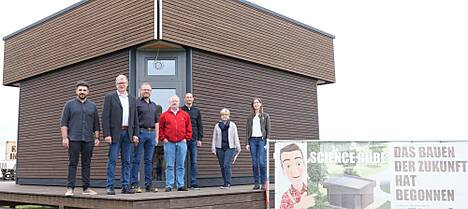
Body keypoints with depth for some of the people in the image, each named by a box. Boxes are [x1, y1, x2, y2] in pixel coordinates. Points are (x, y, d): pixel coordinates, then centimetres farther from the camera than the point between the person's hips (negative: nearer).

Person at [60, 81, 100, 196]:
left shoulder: (92, 106, 14)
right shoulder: (69, 104, 7)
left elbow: (96, 124, 15)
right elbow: (63, 123, 2)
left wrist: (96, 137, 7)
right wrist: (64, 138, -7)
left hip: (88, 140, 2)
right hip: (73, 139, -2)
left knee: (87, 164, 4)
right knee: (72, 163, -2)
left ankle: (86, 188, 9)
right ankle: (70, 188, 0)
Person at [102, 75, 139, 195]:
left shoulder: (132, 99, 15)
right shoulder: (110, 97, 1)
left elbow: (135, 118, 14)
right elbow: (105, 117, -5)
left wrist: (135, 134, 5)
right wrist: (107, 134, -13)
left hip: (128, 133, 4)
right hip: (115, 133, -4)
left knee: (127, 161, 6)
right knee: (112, 160, -3)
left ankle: (125, 186, 11)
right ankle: (110, 187, 2)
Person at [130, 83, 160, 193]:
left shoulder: (153, 105, 19)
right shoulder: (136, 103, 0)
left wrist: (156, 137, 13)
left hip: (151, 133, 6)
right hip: (140, 132, -6)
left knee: (149, 160, 8)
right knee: (136, 160, -3)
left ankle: (149, 185, 12)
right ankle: (134, 185, 1)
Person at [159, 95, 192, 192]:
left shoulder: (185, 115, 11)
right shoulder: (164, 115, 6)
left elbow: (189, 128, 12)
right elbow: (160, 128, 7)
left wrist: (186, 138, 3)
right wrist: (163, 138, -2)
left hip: (181, 143, 2)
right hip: (169, 143, -1)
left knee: (180, 165, 5)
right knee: (169, 166, 0)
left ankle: (180, 185, 10)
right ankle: (169, 185, 4)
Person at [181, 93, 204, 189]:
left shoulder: (196, 110, 11)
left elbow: (200, 126, 11)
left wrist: (199, 139, 4)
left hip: (194, 139, 2)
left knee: (194, 162, 3)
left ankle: (194, 183, 7)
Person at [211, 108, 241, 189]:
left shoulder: (232, 125, 10)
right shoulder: (217, 126, 12)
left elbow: (236, 137, 9)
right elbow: (214, 138, 11)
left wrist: (238, 147, 4)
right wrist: (213, 148, 5)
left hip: (230, 148, -2)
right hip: (220, 148, 3)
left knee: (227, 165, -15)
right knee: (222, 166, 5)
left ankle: (228, 183, -12)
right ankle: (226, 183, 14)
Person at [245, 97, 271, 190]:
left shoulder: (265, 116, 9)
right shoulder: (250, 117, 15)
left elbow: (268, 129, 4)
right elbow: (247, 130, 14)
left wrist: (267, 142, -6)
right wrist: (247, 143, 4)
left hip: (262, 139, -3)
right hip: (252, 140, 3)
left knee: (262, 162, -11)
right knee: (254, 163, 0)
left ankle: (264, 183, -5)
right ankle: (256, 183, 5)